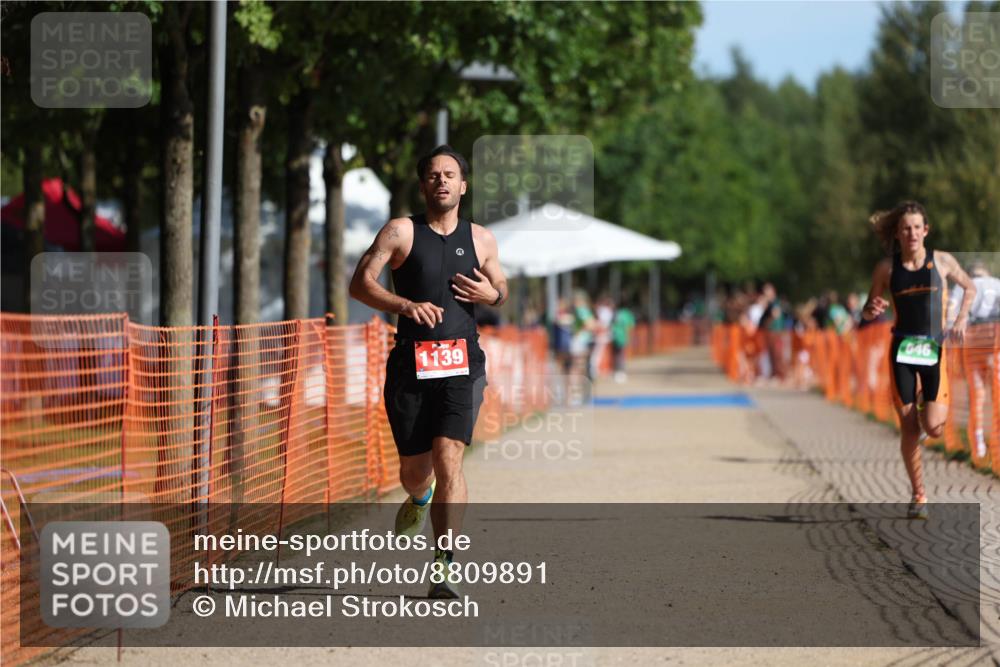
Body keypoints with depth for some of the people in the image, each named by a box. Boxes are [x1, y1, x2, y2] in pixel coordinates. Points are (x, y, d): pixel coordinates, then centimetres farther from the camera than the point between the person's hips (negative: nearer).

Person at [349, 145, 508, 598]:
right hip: (411, 361, 0)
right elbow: (360, 284, -5)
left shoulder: (480, 239, 10)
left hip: (462, 362, 0)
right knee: (414, 468, 7)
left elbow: (501, 288, 23)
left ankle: (445, 565, -16)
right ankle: (419, 499, 46)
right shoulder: (401, 232, 1)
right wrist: (406, 305, -21)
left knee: (449, 458, -16)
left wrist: (492, 294, -2)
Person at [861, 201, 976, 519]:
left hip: (934, 348, -1)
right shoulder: (887, 268, 1)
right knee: (908, 429, -1)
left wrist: (961, 319, 0)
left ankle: (934, 406, 25)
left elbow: (970, 288, 15)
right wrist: (872, 310, -14)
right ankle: (918, 496, 10)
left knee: (933, 428, -13)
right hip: (902, 349, 1)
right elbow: (868, 311, 10)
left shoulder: (942, 261, -1)